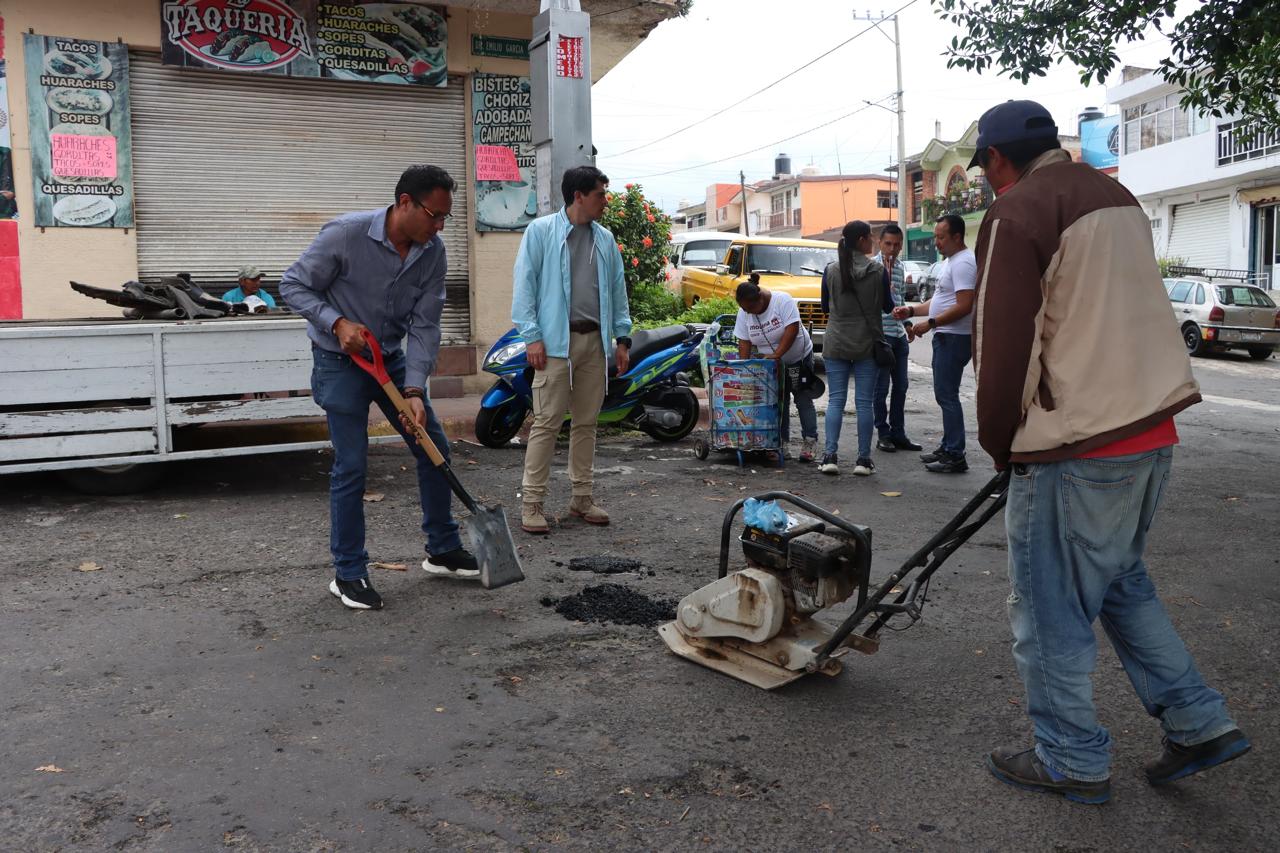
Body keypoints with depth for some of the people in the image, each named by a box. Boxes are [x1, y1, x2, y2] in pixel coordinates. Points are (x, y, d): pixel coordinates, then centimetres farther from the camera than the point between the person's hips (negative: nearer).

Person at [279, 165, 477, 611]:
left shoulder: (433, 252, -9)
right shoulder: (345, 234, -22)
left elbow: (424, 326, -9)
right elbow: (293, 286, -13)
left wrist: (414, 390, -18)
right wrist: (338, 322, -28)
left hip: (391, 358, 6)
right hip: (340, 362, -6)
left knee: (434, 448, 7)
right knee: (351, 466, -7)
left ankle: (443, 549, 24)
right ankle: (348, 574, 8)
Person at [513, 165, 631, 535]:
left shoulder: (605, 238, 14)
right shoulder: (541, 230, -1)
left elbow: (617, 289, 17)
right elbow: (525, 284, -5)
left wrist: (622, 338, 10)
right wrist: (532, 336, -12)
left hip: (595, 340, 6)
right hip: (555, 341, -5)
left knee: (586, 422, 10)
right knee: (547, 422, -6)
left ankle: (582, 497, 20)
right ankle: (532, 504, 0)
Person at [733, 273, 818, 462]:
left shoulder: (783, 300, -22)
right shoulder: (744, 312, -7)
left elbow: (792, 329, -29)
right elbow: (744, 341, -5)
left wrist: (776, 354, -34)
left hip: (799, 358, -4)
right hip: (771, 364, 5)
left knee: (803, 401, -3)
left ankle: (810, 442, 0)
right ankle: (782, 442, 10)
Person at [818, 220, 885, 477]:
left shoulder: (831, 270, -3)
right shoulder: (877, 270, -6)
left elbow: (826, 306, 7)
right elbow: (886, 304, 5)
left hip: (836, 344, 1)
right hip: (868, 343, -1)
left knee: (835, 400, 5)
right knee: (864, 402, 3)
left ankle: (830, 456, -1)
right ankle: (864, 459, 6)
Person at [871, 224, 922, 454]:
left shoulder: (899, 267, 14)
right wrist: (886, 273, -25)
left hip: (899, 334, 8)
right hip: (880, 333, -8)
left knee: (900, 386, 10)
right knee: (881, 387, -1)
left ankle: (898, 433, 18)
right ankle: (884, 434, 8)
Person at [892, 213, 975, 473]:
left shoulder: (963, 263, -16)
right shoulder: (950, 261, 18)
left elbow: (964, 306, -24)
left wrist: (931, 323, -20)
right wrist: (911, 310, 10)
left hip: (955, 337, -11)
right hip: (944, 336, 11)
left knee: (947, 395, -10)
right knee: (943, 394, 14)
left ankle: (955, 456, -8)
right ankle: (948, 449, 23)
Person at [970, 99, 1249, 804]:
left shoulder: (1017, 212, -11)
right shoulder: (1117, 199, 17)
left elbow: (1003, 343, -16)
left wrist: (999, 443, -1)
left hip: (1077, 452, -9)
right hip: (1153, 432, 9)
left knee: (1050, 608, 6)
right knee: (1122, 583, 25)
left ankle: (1073, 761, 19)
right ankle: (1199, 724, 26)